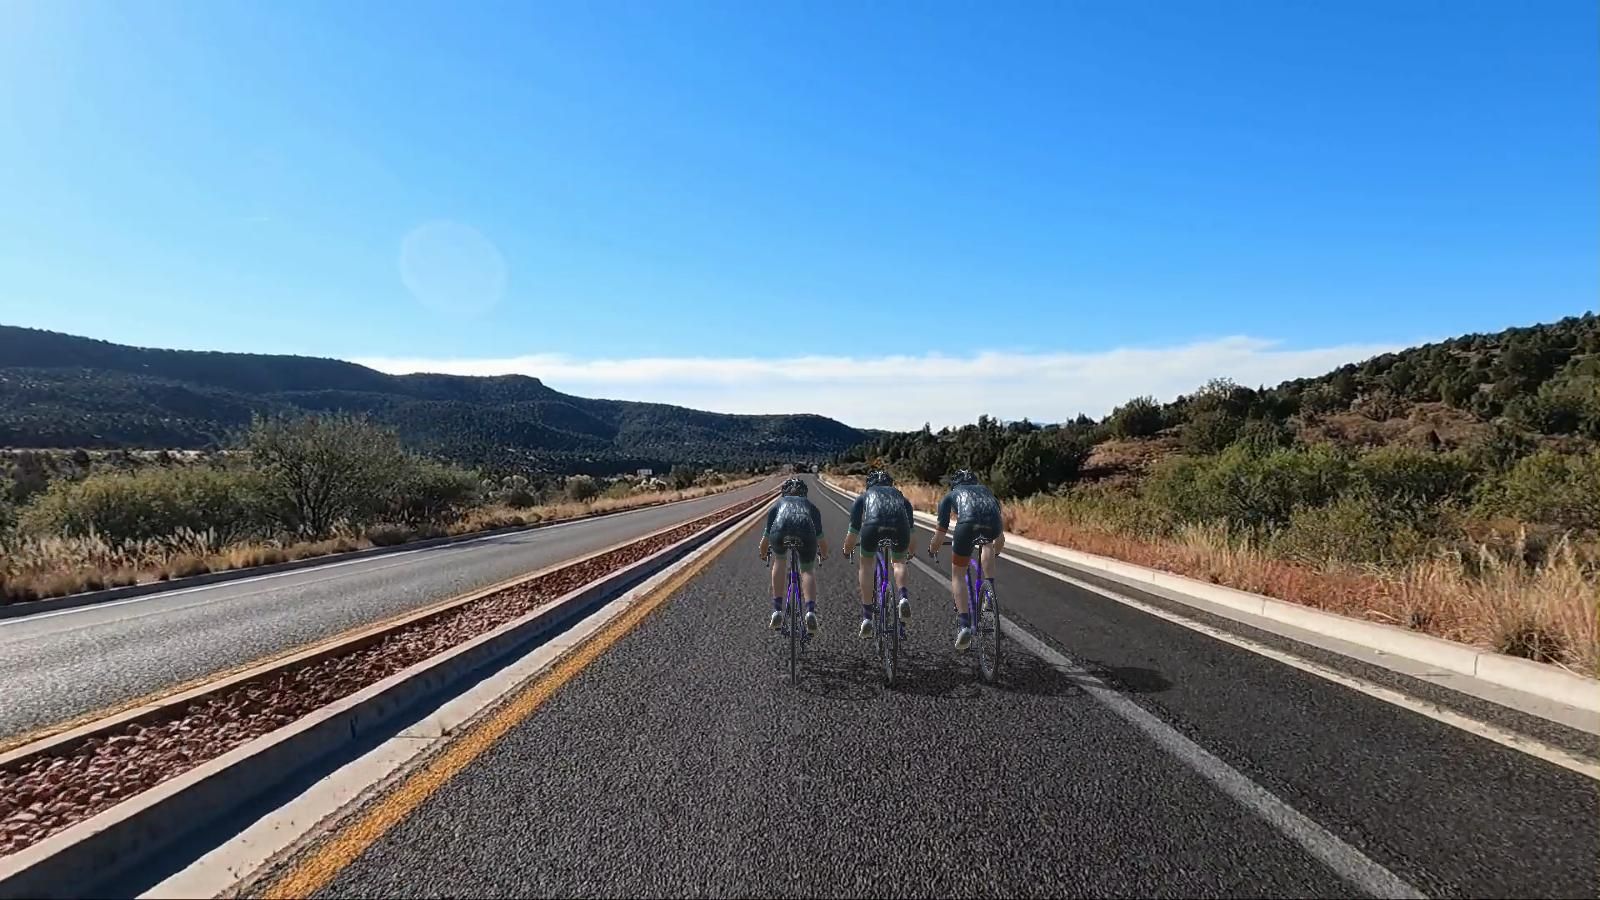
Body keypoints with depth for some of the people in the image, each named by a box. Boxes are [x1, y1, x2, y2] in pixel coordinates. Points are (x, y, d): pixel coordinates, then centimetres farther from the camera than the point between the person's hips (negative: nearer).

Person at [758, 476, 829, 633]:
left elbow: (766, 536, 46)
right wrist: (824, 554, 68)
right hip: (806, 532, 0)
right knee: (808, 570, 19)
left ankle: (777, 611, 20)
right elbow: (820, 538, 48)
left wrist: (763, 554, 65)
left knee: (779, 561, 28)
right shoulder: (811, 506, 40)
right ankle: (811, 612, -4)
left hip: (780, 532, 0)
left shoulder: (778, 504, 39)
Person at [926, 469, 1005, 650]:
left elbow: (940, 534, 30)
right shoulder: (985, 490, 40)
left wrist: (931, 550, 49)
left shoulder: (950, 496, 32)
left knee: (958, 574, 14)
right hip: (993, 523, 3)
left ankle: (964, 623, 1)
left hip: (968, 522, -2)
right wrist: (995, 552, 64)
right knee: (988, 543, 39)